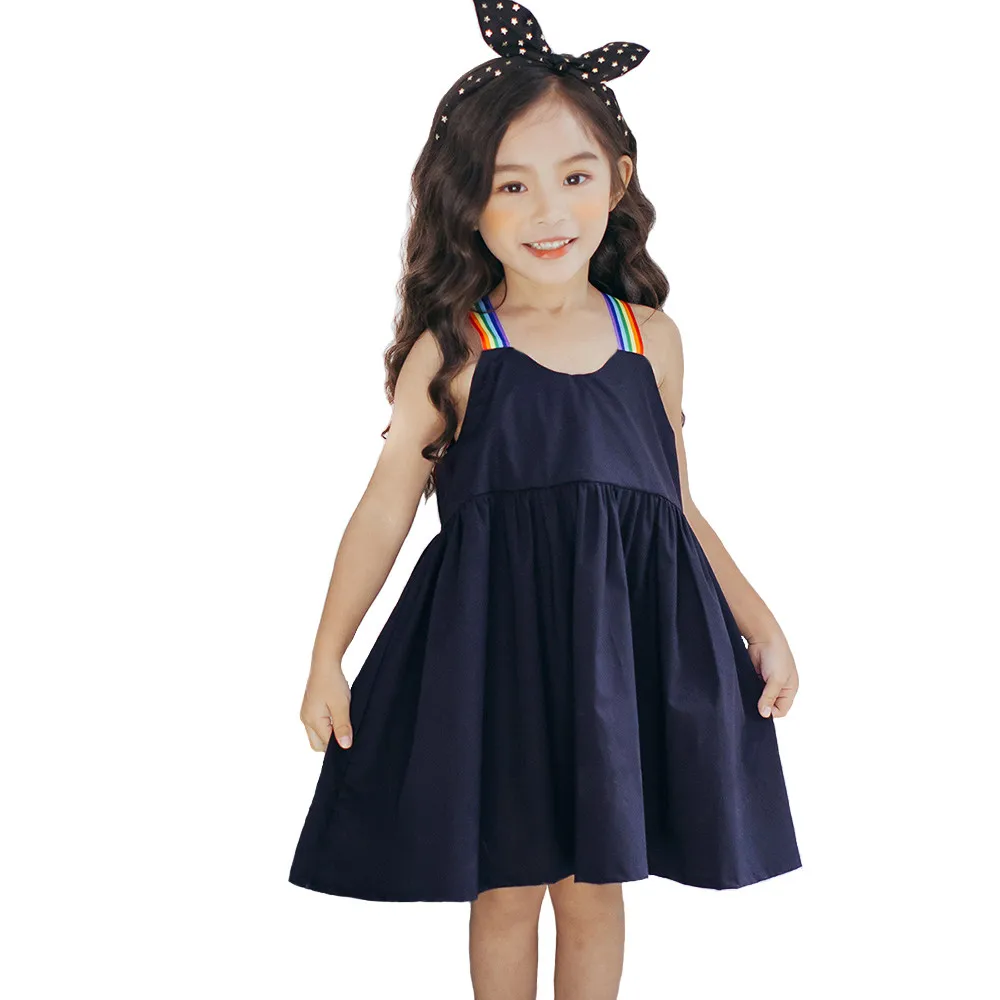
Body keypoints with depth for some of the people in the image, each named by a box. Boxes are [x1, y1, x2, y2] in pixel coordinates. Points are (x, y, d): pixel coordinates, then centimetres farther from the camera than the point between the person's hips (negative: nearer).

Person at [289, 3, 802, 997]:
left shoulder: (651, 338, 4)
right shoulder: (451, 350, -5)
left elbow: (677, 507, 11)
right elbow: (386, 507, -2)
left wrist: (762, 626, 10)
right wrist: (327, 657, -3)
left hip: (627, 643, 2)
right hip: (497, 644, -2)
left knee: (594, 884, 14)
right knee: (505, 885, 11)